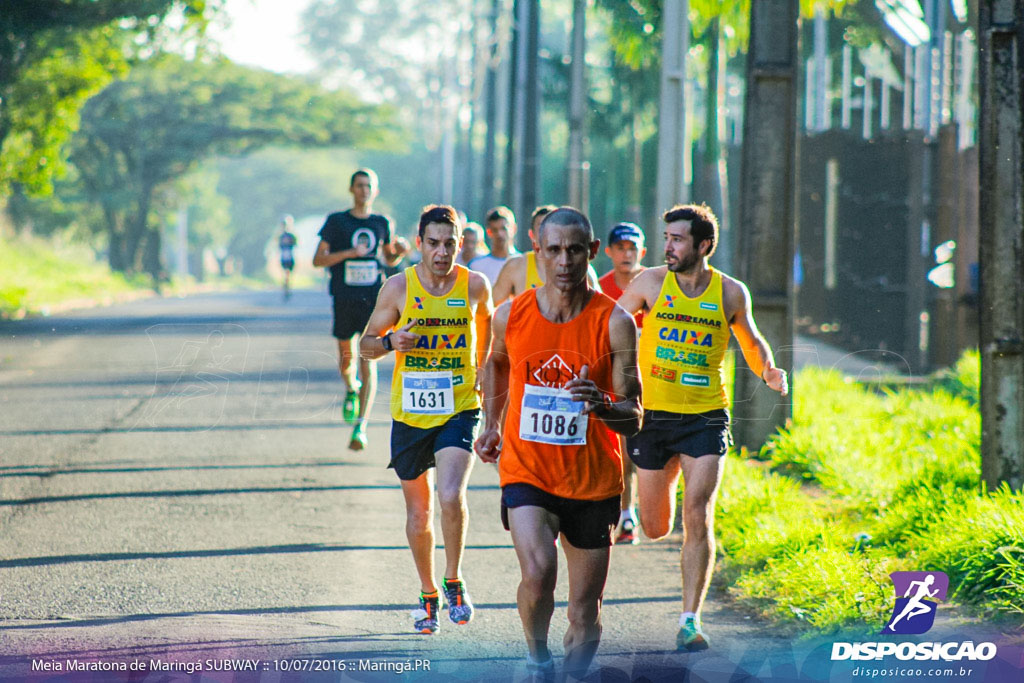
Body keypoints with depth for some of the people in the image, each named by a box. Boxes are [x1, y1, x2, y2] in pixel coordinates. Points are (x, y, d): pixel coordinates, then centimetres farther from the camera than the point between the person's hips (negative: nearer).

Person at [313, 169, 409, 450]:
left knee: (368, 364, -10)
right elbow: (318, 260, -2)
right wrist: (349, 253, -15)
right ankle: (351, 390, 47)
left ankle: (360, 427, -13)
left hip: (373, 300, 0)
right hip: (345, 300, 0)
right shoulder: (336, 221, 2)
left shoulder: (381, 223, 9)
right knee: (347, 358, 11)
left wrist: (400, 251, 2)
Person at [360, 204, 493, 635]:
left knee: (451, 497, -22)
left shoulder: (475, 287, -3)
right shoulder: (399, 287, -4)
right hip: (410, 413, 1)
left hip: (459, 410, -1)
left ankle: (454, 580, 0)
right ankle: (428, 595, 30)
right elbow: (366, 344, 4)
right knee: (418, 513, 10)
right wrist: (390, 342, -16)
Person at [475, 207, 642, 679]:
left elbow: (633, 418, -10)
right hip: (526, 474, 0)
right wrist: (492, 424, 18)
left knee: (585, 620, 5)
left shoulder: (614, 323, -8)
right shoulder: (510, 316, -1)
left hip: (593, 484, 0)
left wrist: (602, 406, -29)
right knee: (537, 574, -26)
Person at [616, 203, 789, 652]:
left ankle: (690, 621, -9)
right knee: (655, 529, 8)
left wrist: (768, 371, -6)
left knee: (697, 517, -16)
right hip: (652, 415, 1)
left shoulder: (730, 293, -1)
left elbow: (751, 342, 15)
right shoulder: (650, 283, -3)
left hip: (705, 417, -1)